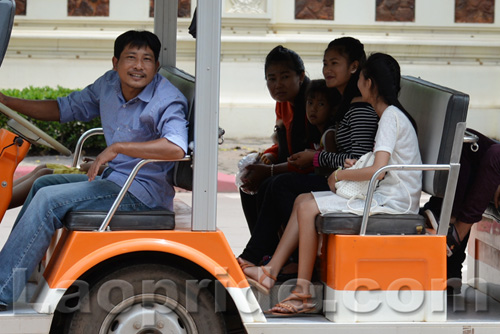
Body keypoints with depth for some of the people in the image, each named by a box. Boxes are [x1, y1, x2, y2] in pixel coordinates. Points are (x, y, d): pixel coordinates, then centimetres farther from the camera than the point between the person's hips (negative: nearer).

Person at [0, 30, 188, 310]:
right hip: (114, 180, 9)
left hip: (143, 193, -9)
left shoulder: (168, 100, -20)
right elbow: (67, 108, 18)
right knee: (42, 184, 17)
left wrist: (118, 147, -36)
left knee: (48, 201, -19)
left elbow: (176, 148, -38)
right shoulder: (110, 84, 5)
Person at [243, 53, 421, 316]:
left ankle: (302, 293, -13)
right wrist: (357, 166, 8)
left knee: (308, 208, -15)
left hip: (391, 203, -10)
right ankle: (271, 271, -1)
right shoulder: (392, 114, 16)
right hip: (385, 198, 10)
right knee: (303, 201, 5)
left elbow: (378, 170, -24)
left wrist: (340, 175, -10)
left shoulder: (390, 116, -14)